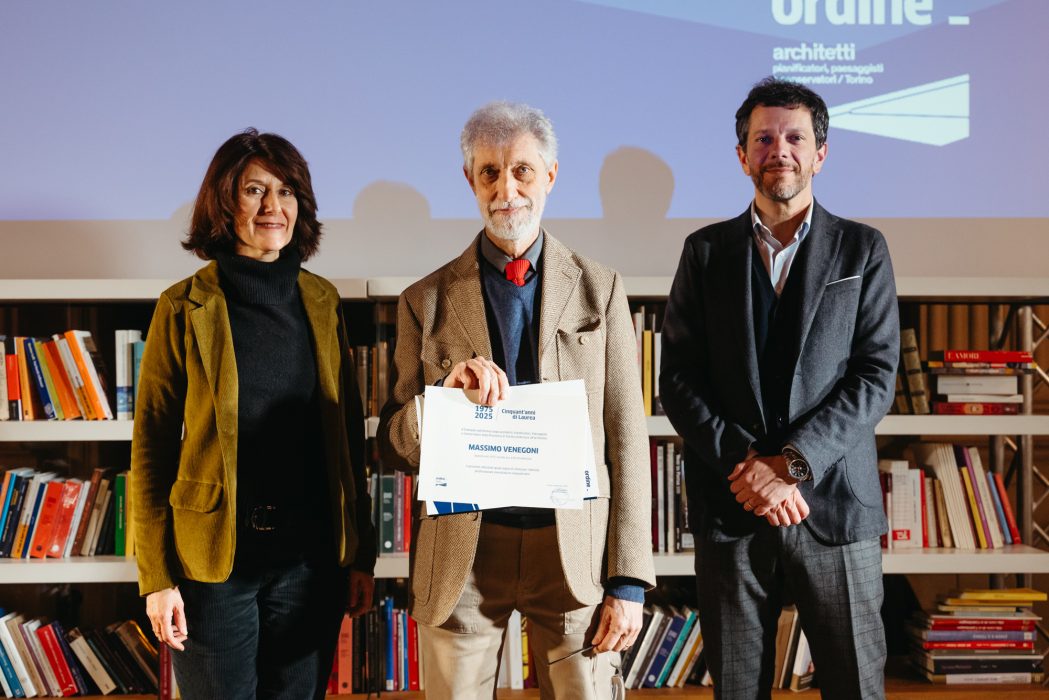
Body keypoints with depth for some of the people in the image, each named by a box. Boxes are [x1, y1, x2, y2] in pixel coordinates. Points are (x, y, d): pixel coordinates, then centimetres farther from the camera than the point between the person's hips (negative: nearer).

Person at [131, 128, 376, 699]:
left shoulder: (320, 301, 6)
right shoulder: (185, 308, -4)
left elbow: (347, 432, 9)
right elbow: (151, 445, -4)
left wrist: (360, 555, 8)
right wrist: (156, 577, -8)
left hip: (310, 555, 3)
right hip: (214, 557, -3)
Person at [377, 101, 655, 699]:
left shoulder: (600, 288, 4)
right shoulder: (426, 301, 5)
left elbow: (626, 439, 3)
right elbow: (395, 447, 5)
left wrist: (628, 581, -2)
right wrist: (447, 391, -16)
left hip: (575, 551, 0)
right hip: (461, 554, 0)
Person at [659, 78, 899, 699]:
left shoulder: (863, 250, 5)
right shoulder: (706, 251, 8)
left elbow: (876, 377, -3)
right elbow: (678, 379, 3)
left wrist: (792, 462, -14)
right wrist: (744, 462, -11)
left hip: (835, 506, -1)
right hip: (730, 508, 1)